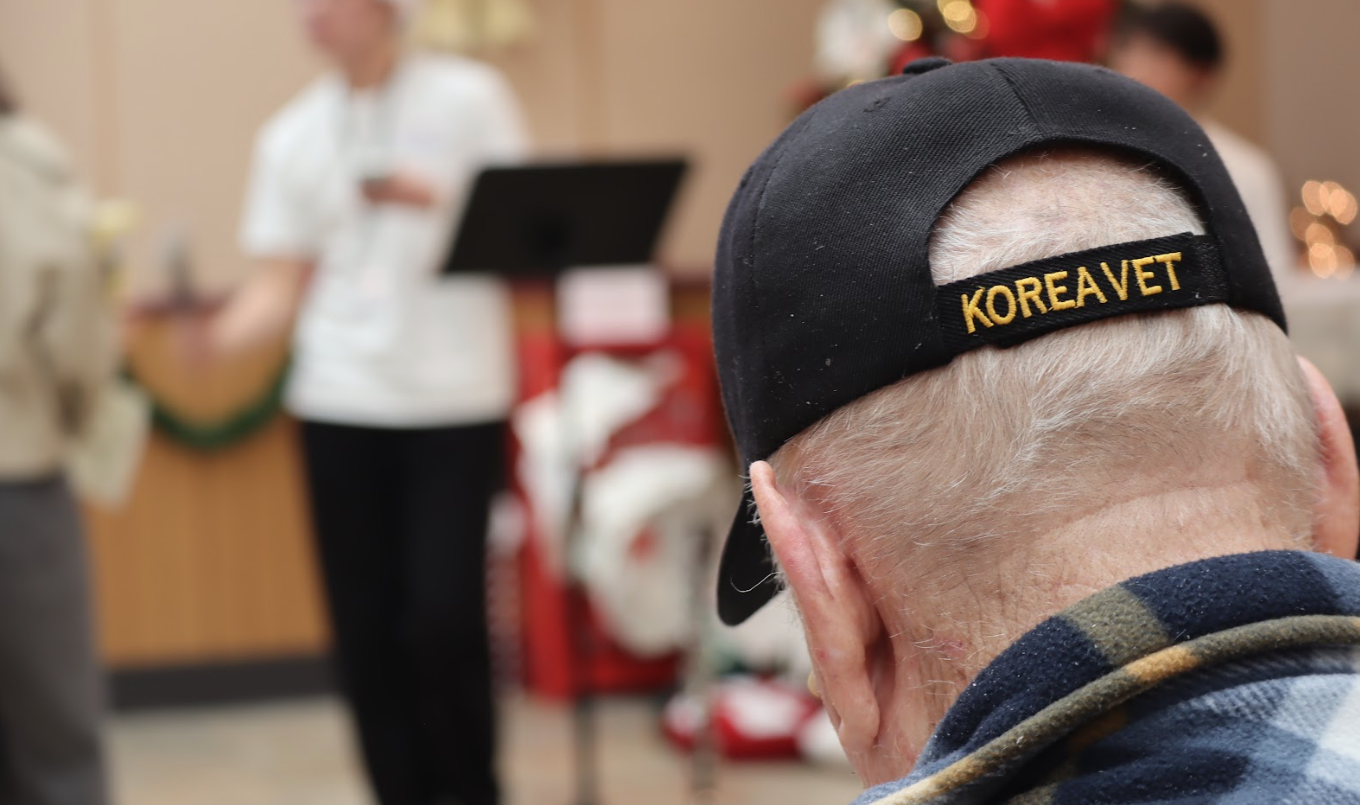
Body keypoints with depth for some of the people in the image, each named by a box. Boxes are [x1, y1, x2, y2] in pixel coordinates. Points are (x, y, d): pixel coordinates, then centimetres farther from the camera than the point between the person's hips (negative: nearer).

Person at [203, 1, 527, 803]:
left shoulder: (469, 97, 2)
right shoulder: (293, 135, 10)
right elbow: (281, 284, 8)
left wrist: (436, 201, -18)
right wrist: (223, 332, -12)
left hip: (456, 397, -3)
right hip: (340, 403, 3)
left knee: (444, 620, -8)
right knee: (368, 630, 2)